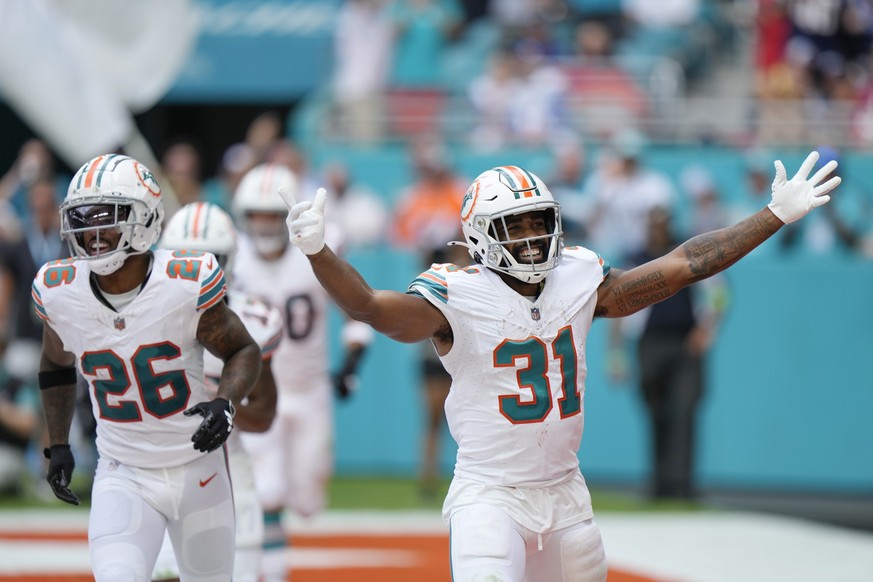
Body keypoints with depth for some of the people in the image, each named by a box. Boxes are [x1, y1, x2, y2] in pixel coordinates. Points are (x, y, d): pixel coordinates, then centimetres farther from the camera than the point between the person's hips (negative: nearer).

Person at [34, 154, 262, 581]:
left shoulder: (187, 284, -18)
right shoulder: (58, 292, -9)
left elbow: (243, 351, -4)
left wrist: (225, 403, -23)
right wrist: (57, 446, 10)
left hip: (198, 465, 0)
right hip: (123, 476, 0)